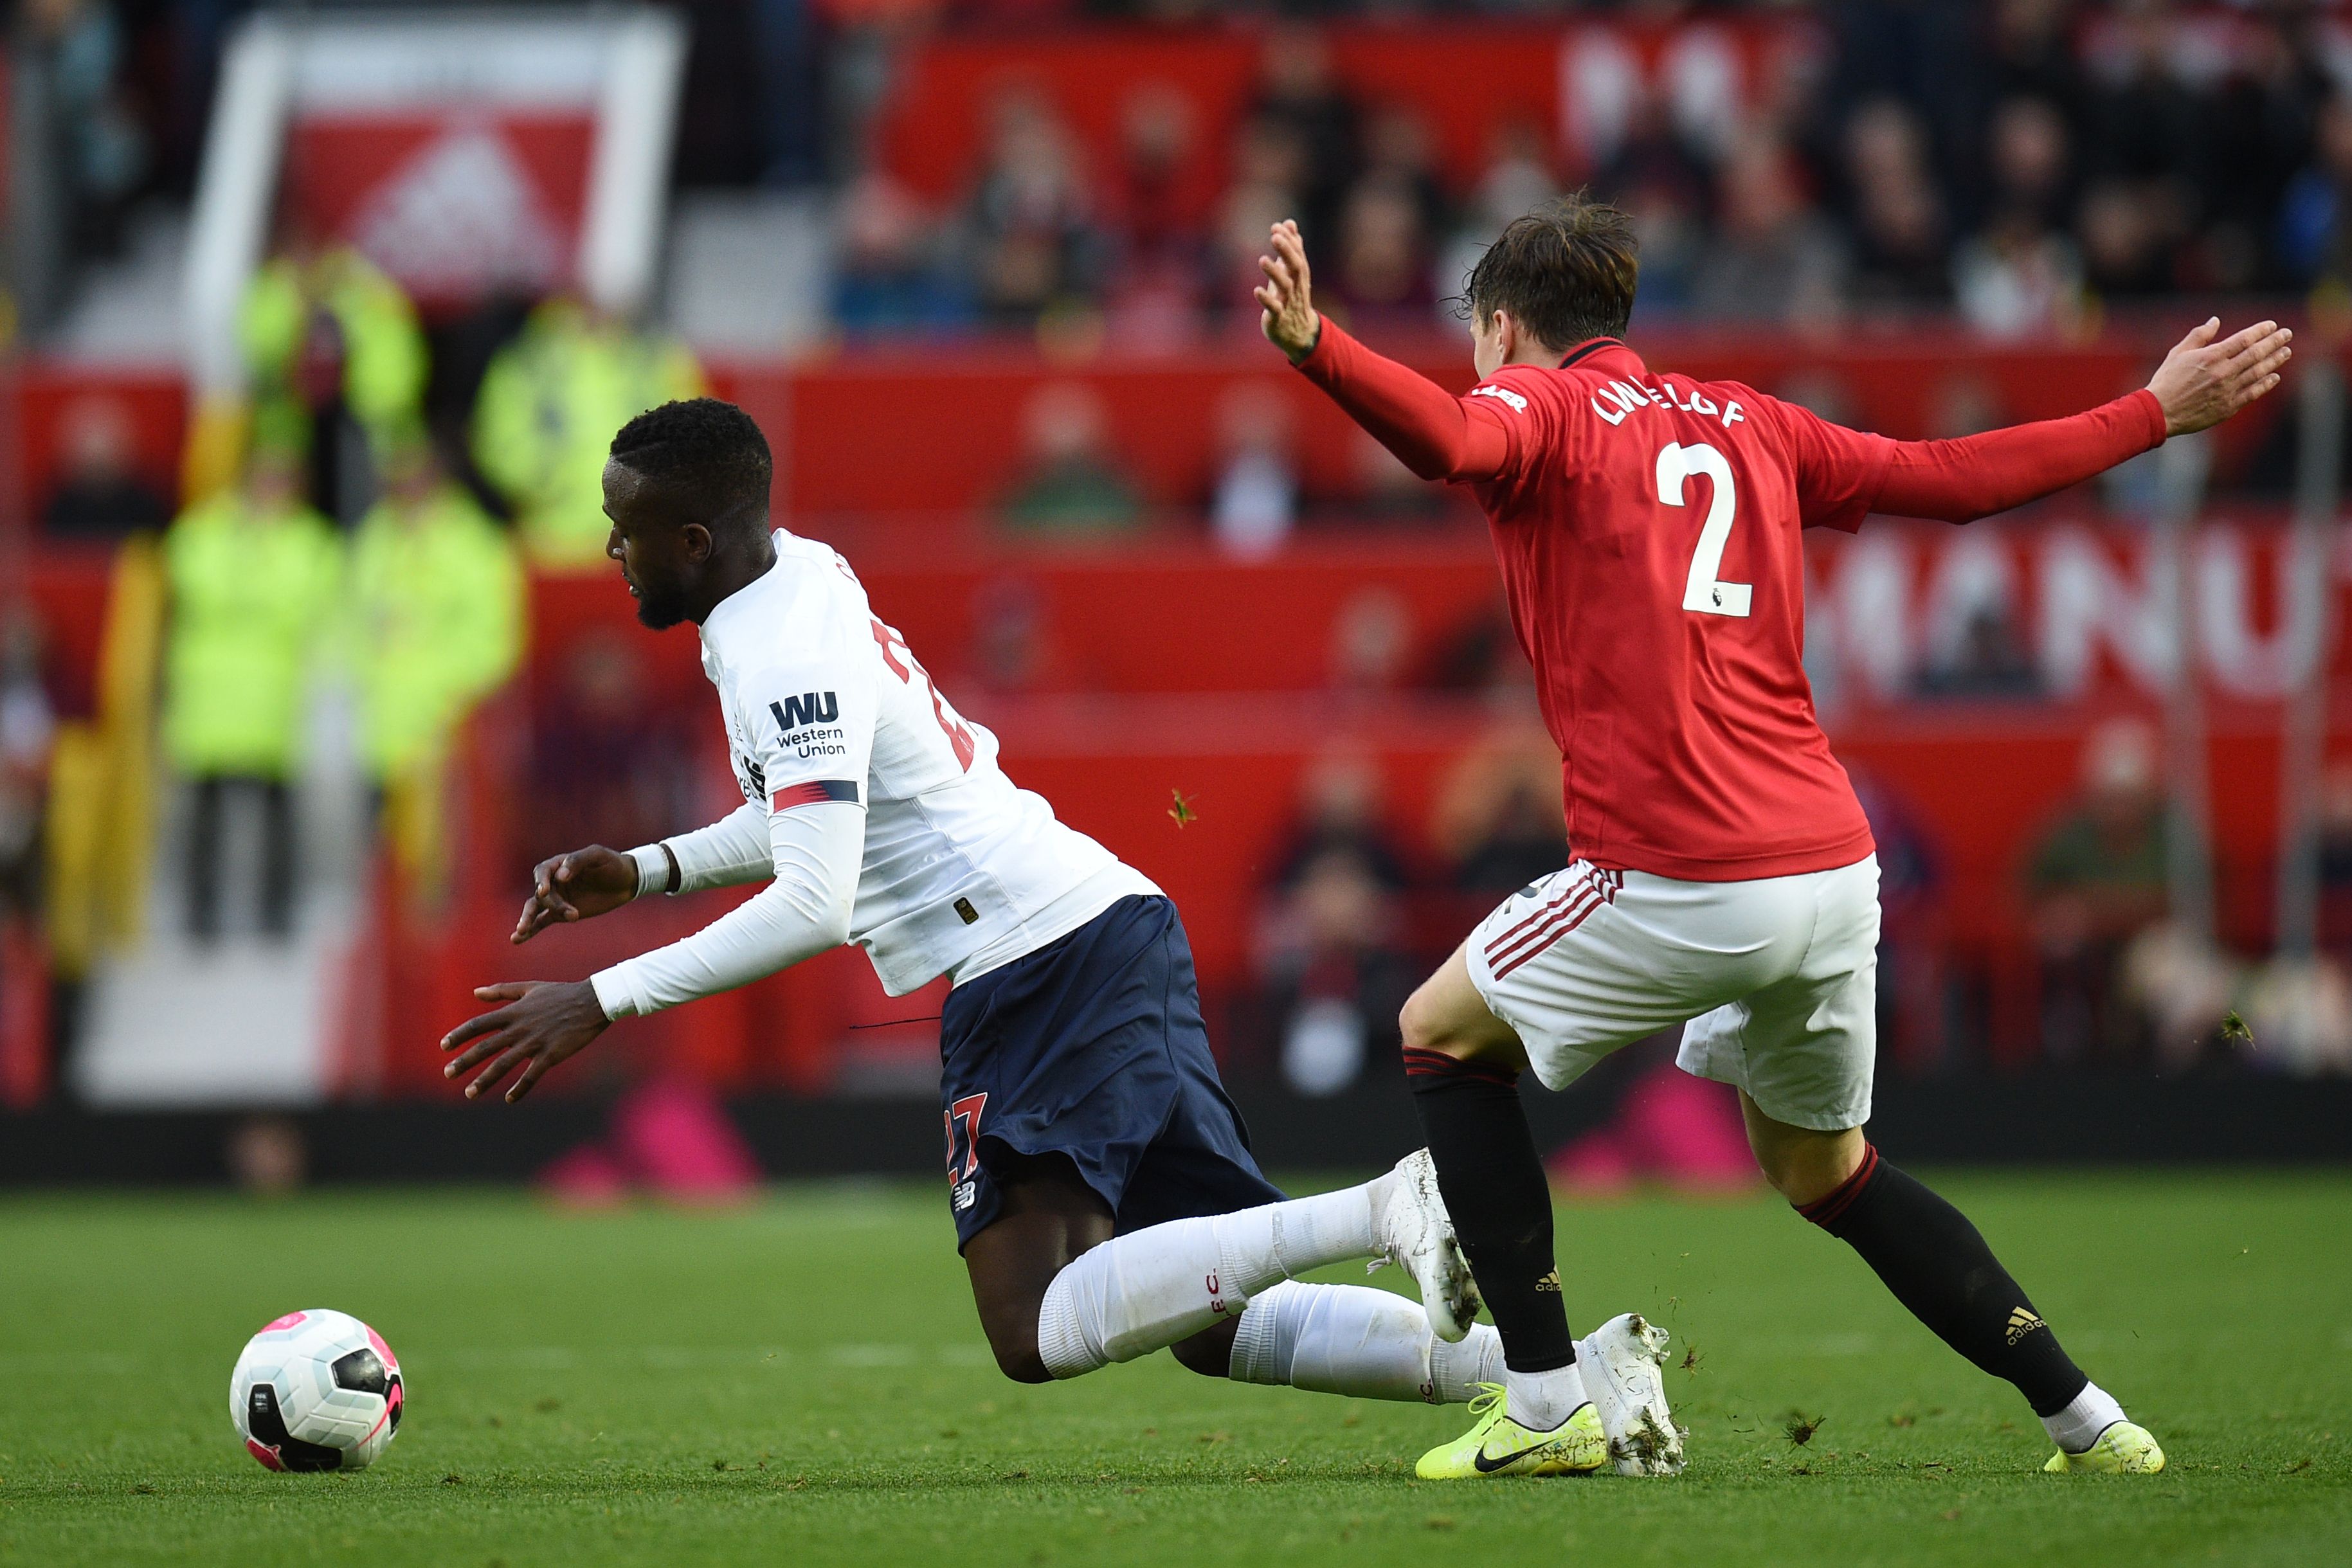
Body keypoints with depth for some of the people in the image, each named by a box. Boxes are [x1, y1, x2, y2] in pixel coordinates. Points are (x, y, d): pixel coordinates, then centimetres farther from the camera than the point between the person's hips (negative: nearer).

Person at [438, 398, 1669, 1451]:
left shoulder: (785, 654, -15)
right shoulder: (800, 575, 16)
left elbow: (813, 903, -22)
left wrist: (603, 1001, -17)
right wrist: (649, 870, 26)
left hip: (1044, 964, -10)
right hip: (1116, 931, 10)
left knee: (1038, 1334, -18)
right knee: (1211, 1330, 10)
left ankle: (1386, 1212, -26)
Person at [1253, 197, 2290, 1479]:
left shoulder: (1541, 408, 2)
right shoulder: (1749, 424, 19)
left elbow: (1447, 437, -22)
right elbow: (1957, 476, 22)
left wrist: (1313, 348, -41)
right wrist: (2156, 412, 34)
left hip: (1672, 882, -6)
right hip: (1833, 865, 6)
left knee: (1442, 1037, 17)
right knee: (1823, 1168, 25)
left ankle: (1545, 1400, 7)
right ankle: (2088, 1421, 15)